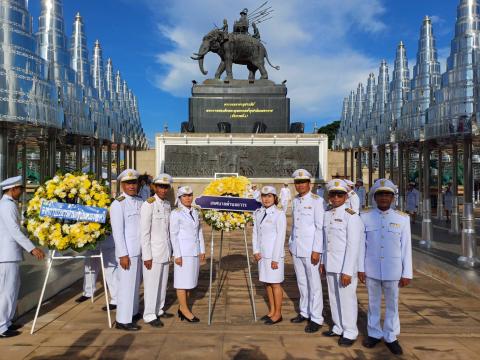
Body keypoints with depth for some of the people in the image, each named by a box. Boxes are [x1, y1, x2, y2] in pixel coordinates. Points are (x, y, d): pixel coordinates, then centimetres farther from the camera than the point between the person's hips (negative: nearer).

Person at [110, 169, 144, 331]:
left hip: (139, 250, 7)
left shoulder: (140, 201, 9)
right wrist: (123, 254, -16)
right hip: (127, 252, -7)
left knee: (135, 283, 18)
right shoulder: (118, 204, -11)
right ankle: (122, 320, 9)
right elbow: (117, 231, -14)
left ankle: (133, 312, 33)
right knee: (126, 284, -1)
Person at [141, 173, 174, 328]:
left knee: (163, 282, 14)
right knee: (152, 284, 1)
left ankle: (158, 309, 28)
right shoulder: (148, 205, -13)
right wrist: (147, 256, -15)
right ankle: (149, 315, 13)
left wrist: (170, 249, 11)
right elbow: (144, 232, -15)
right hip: (153, 252, -7)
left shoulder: (167, 204, 8)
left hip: (166, 251, 7)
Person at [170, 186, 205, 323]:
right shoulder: (176, 214, -7)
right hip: (183, 252, -6)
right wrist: (177, 255, -12)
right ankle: (184, 310, 12)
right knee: (182, 281, 1)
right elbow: (173, 235, -9)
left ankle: (182, 307, 22)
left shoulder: (195, 212, 11)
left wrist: (202, 250, 10)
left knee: (190, 281, 10)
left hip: (195, 251, 6)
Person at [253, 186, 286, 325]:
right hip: (262, 254, 6)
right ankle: (271, 311, 27)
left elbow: (280, 237, -12)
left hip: (274, 254, -6)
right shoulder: (258, 213, 7)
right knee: (266, 282, 14)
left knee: (275, 283, 3)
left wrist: (275, 258, -14)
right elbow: (255, 233, 10)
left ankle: (277, 314, 15)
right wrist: (256, 251, -1)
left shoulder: (279, 214, -10)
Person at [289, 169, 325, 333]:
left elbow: (320, 227, -13)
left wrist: (316, 250, -16)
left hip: (310, 249, -6)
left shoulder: (316, 201, -10)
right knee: (301, 282, 15)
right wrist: (291, 244, 15)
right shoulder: (295, 201, 11)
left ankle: (316, 318, 10)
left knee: (314, 284, 1)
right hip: (296, 249, 6)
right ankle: (304, 312, 27)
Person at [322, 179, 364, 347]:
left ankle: (350, 333, 18)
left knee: (347, 298, 3)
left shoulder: (352, 217, -14)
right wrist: (324, 262, 14)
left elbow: (353, 246, -17)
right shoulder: (327, 214, 7)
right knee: (334, 297, 16)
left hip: (345, 265, -7)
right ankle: (338, 328, 31)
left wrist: (347, 271, -18)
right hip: (330, 264, 7)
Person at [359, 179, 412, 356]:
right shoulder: (365, 216, -4)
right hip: (371, 270, 1)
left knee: (392, 305, 12)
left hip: (393, 271, 0)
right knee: (373, 303, 14)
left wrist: (407, 273, -4)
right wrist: (360, 268, -1)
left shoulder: (403, 218, -6)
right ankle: (374, 334, 28)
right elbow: (361, 244, 0)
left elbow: (406, 247, -4)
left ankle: (391, 337, 26)